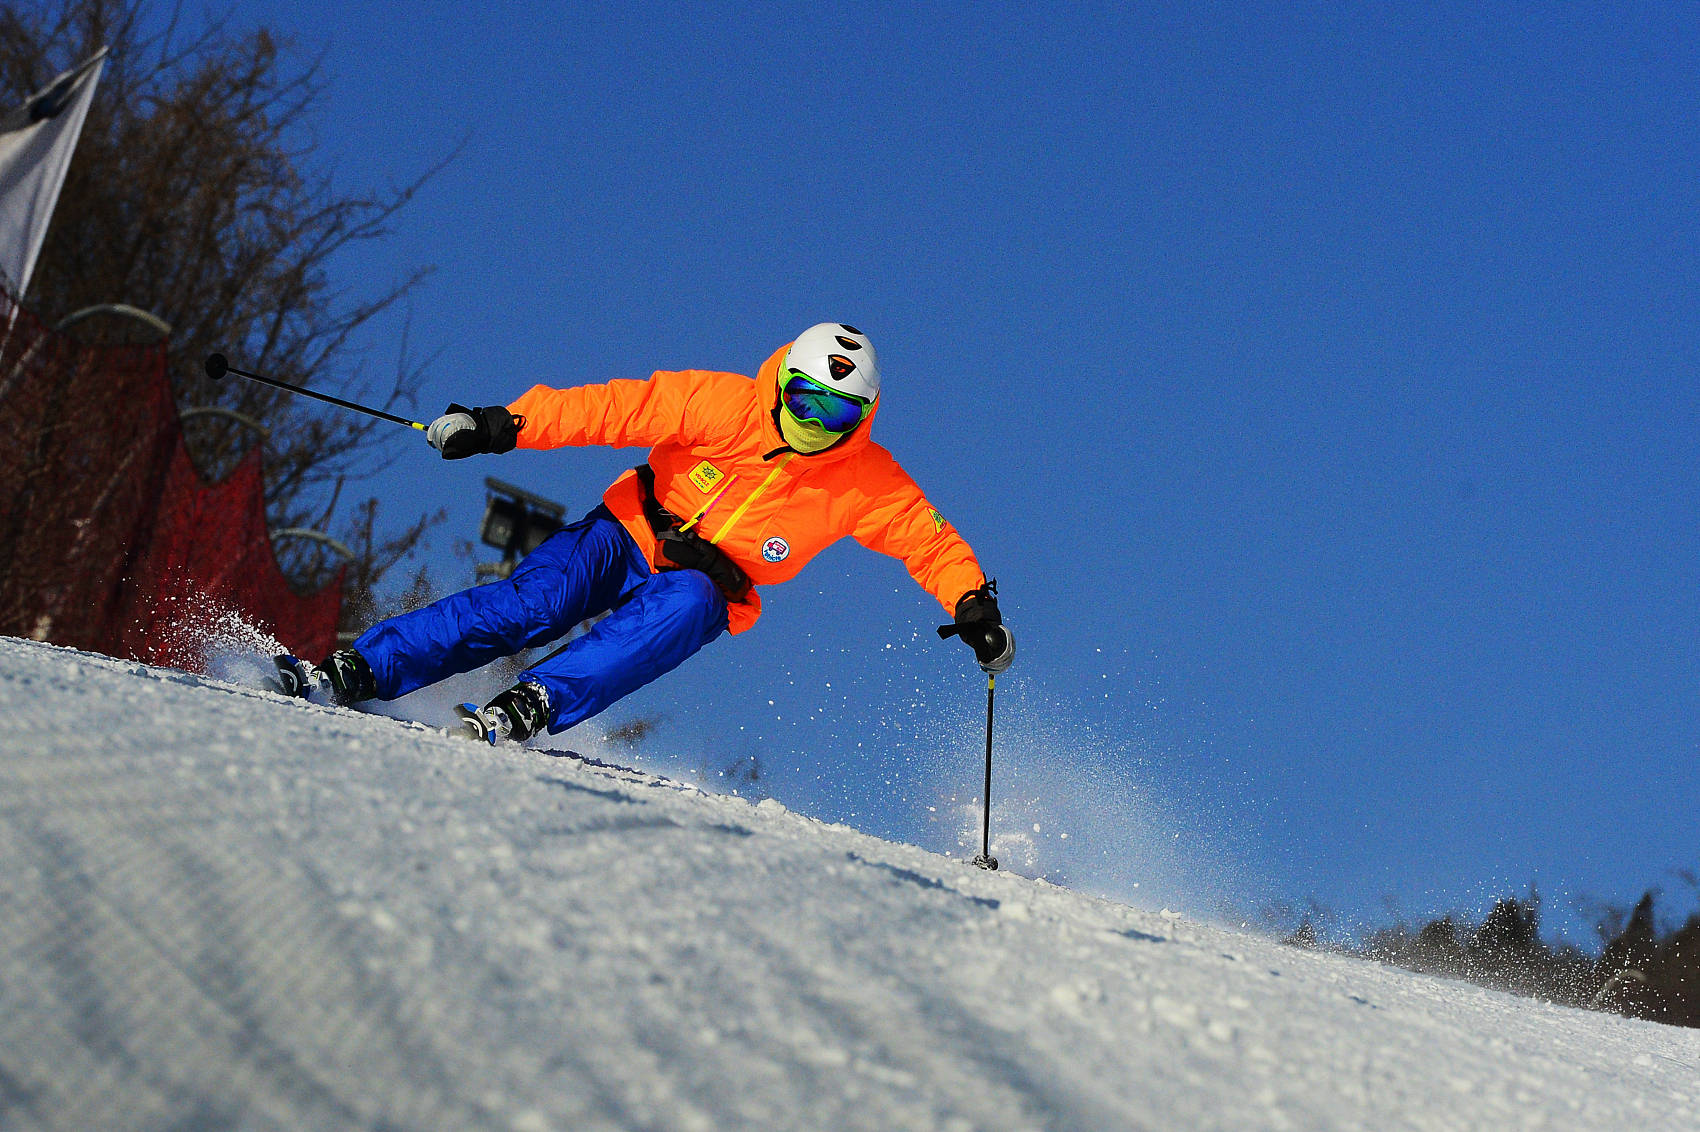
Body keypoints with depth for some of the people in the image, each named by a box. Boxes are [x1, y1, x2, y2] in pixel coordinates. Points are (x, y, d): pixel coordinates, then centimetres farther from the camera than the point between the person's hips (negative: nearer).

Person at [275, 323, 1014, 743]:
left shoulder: (868, 485, -6)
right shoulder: (722, 405, -13)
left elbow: (931, 542, 2)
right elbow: (615, 409, -17)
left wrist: (974, 606, -14)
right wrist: (501, 426, -24)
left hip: (705, 588, 1)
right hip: (630, 535, -1)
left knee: (683, 608, -36)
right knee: (534, 601, -27)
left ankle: (532, 706, -47)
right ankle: (355, 672, -26)